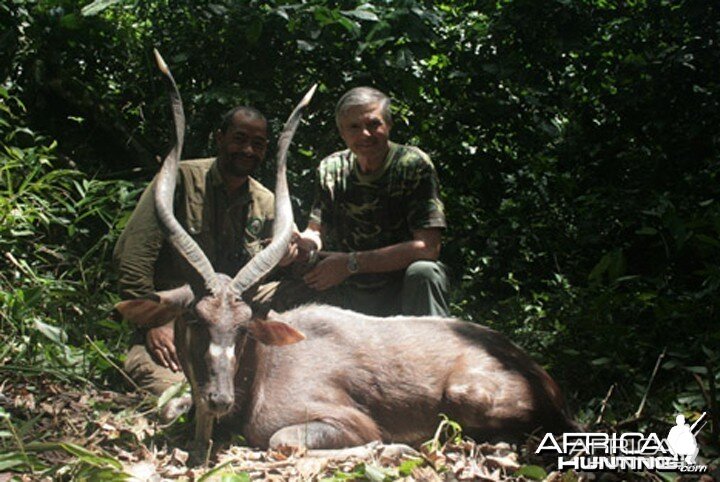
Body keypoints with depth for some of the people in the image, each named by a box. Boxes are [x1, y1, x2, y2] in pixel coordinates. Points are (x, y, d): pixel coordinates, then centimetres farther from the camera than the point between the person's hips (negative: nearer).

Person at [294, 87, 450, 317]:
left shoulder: (413, 165, -12)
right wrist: (300, 241, -18)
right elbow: (316, 232, 8)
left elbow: (427, 247, -21)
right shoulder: (331, 169, 2)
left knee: (423, 272, -32)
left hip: (402, 292, -4)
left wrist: (352, 263, -23)